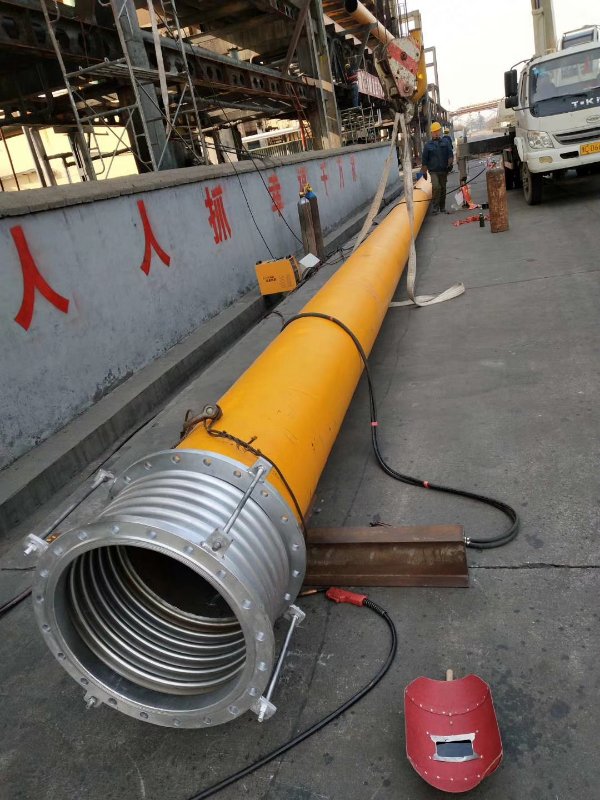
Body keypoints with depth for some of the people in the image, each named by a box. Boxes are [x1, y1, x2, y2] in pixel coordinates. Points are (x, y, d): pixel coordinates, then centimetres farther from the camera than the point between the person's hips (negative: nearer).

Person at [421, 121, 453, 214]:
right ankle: (435, 207, -14)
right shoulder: (428, 145, 3)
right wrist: (424, 171, 2)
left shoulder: (445, 143, 8)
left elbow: (450, 155, 7)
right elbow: (424, 159, 5)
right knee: (436, 187, -20)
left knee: (443, 188, 8)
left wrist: (450, 164, -9)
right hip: (433, 171, -3)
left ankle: (442, 207, 19)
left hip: (444, 170, 3)